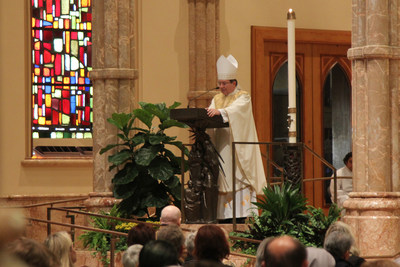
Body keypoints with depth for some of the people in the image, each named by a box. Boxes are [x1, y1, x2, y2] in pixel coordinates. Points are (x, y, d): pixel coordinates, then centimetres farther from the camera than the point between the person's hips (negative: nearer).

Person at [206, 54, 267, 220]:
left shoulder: (243, 97, 1)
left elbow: (236, 109, -20)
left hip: (237, 147, -5)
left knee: (238, 180, -12)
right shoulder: (217, 99, 19)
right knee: (222, 180, -1)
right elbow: (210, 114, 5)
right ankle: (223, 215, -2)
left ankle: (241, 215, -14)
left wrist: (220, 112, -37)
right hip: (220, 147, 5)